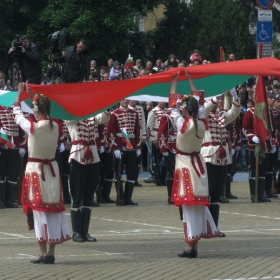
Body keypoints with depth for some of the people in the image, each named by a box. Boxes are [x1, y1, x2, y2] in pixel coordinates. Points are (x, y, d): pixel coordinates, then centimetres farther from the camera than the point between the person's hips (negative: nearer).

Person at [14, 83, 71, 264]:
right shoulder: (56, 126, -3)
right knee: (54, 208, 8)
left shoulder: (32, 127, -16)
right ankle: (51, 252, 11)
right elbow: (43, 116, 16)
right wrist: (32, 96, 25)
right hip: (52, 169, 5)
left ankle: (43, 253, -5)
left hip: (35, 170, -5)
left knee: (40, 210, -3)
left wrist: (20, 94, 14)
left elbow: (18, 115, 2)